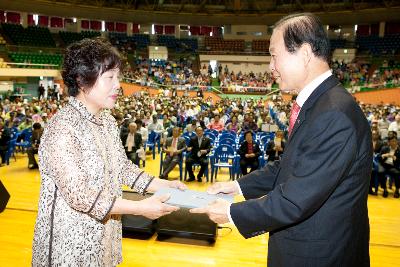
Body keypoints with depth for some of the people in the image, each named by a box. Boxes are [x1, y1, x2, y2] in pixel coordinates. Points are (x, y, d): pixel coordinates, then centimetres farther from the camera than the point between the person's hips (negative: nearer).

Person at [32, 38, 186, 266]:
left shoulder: (108, 121, 3)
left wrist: (165, 185, -2)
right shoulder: (62, 127, -23)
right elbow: (78, 194, -26)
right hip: (70, 241, -7)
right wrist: (141, 208, -25)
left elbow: (122, 168, 9)